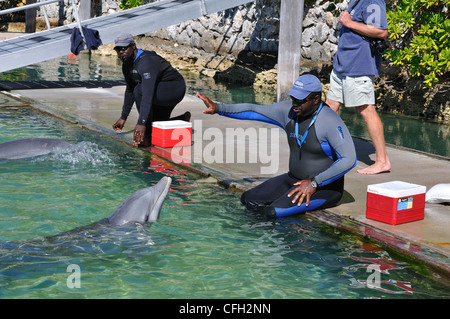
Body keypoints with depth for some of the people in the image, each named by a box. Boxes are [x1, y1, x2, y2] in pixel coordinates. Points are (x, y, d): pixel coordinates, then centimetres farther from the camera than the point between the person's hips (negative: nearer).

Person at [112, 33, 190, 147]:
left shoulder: (146, 62, -30)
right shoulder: (127, 65, 0)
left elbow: (148, 94, -41)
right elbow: (129, 91, 13)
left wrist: (141, 123, -47)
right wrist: (123, 117, 14)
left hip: (175, 89, -10)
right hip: (160, 94, 10)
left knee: (139, 90, -32)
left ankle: (148, 137, -24)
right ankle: (183, 119, 33)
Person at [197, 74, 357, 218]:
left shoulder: (329, 121, -22)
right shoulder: (288, 110, -1)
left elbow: (349, 159, -25)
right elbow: (253, 111, 5)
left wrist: (314, 183, -24)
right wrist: (218, 108, -6)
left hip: (325, 187, -7)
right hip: (294, 179, 8)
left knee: (274, 212, -25)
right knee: (248, 200, -1)